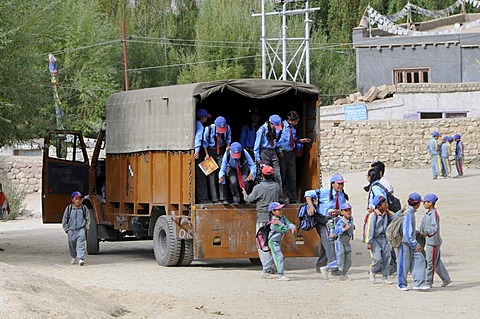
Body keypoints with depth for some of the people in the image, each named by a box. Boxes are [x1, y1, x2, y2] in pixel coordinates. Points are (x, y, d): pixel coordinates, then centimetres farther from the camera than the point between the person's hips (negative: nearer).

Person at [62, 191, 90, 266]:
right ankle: (74, 257, 34)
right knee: (72, 244, 13)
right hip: (71, 230, 2)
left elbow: (87, 219, 10)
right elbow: (65, 219, 8)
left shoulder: (84, 208, 1)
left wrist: (86, 227, 1)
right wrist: (66, 228, 3)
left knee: (81, 244, -14)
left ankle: (80, 258, -21)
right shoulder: (69, 209, 1)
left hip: (81, 230, -2)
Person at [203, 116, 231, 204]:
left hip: (221, 151, 2)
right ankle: (215, 199, -1)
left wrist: (228, 147, -4)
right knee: (212, 175, -3)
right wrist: (207, 154, -5)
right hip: (211, 151, -2)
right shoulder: (209, 129, -17)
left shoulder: (227, 128, -9)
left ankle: (223, 198, -3)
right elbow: (205, 142, -5)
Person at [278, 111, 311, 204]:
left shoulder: (293, 128, 7)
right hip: (282, 153, -6)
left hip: (291, 153, 6)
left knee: (292, 176, 6)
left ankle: (293, 198, 10)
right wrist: (279, 151, -13)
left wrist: (300, 140, 4)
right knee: (282, 176, -1)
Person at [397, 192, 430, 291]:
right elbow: (407, 233, -26)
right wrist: (415, 245, -26)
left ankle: (419, 283, 0)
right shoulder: (408, 214, -23)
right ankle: (402, 284, 18)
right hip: (405, 242, -9)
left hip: (411, 241, 9)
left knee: (419, 260, 1)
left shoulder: (411, 212, 8)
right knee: (404, 264, 3)